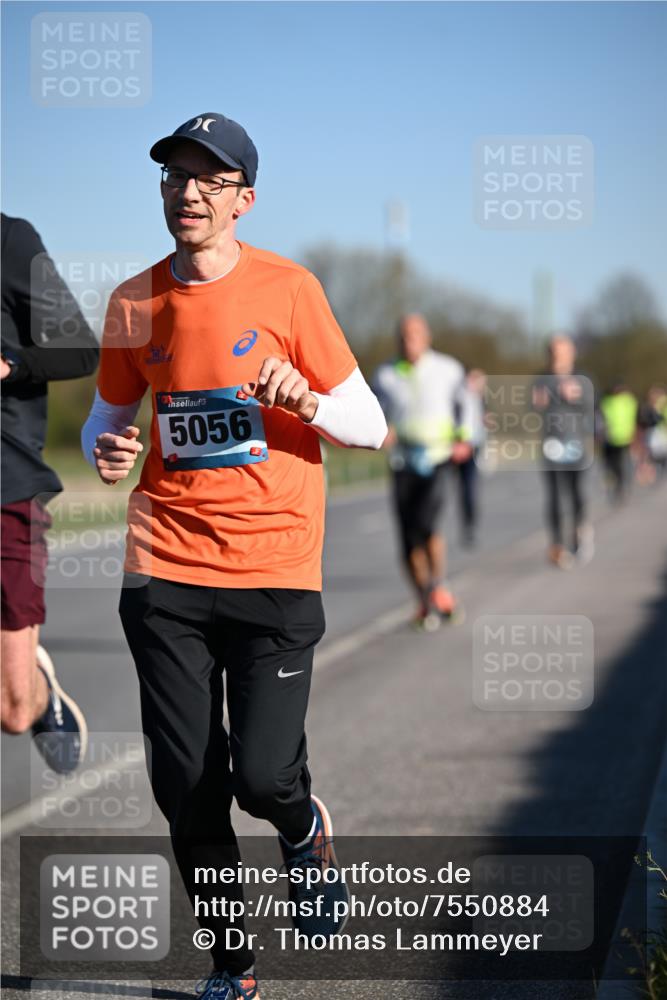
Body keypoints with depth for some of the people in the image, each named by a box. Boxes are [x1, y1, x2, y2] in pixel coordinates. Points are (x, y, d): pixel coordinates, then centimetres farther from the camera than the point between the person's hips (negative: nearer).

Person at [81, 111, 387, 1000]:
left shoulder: (288, 289, -2)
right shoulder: (134, 304, 7)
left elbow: (369, 426, 1)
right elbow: (108, 417, 20)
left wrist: (301, 397, -18)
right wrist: (106, 450, -3)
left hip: (275, 569, -3)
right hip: (166, 569, 3)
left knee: (261, 775, -12)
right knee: (186, 789, 2)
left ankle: (304, 828, 25)